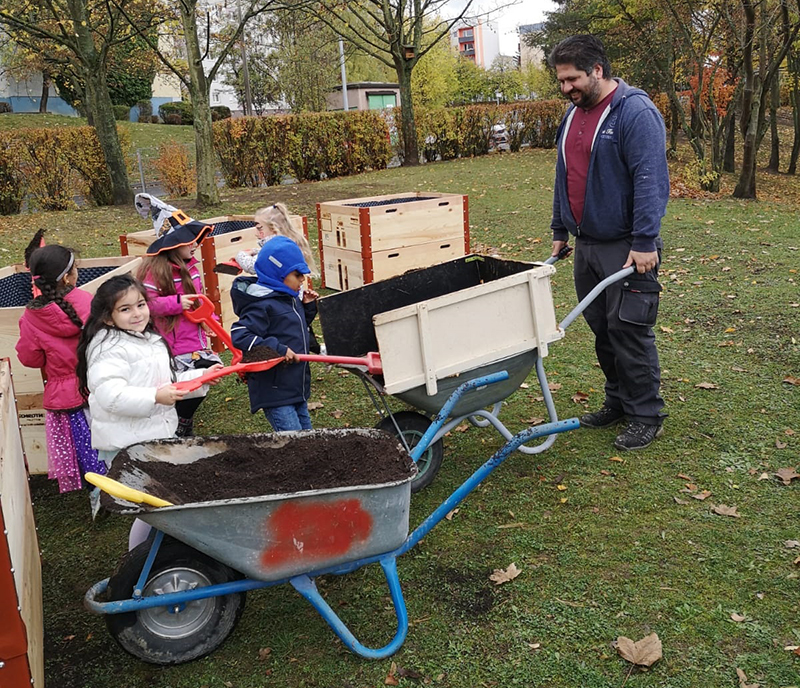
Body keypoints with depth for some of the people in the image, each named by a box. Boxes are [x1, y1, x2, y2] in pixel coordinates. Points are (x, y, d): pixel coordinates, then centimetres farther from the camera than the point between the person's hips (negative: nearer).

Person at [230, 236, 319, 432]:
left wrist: (308, 307, 9)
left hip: (297, 386, 9)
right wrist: (277, 349, -30)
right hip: (274, 391, -9)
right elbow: (239, 336, -26)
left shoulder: (291, 299, 10)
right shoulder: (262, 305, -18)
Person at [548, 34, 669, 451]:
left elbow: (651, 180, -19)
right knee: (601, 329, 13)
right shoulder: (573, 114, 13)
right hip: (587, 245, 8)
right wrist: (560, 230, 20)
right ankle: (617, 402, 27)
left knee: (629, 331, -4)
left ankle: (645, 416, 9)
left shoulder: (635, 112, -13)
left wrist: (644, 242, -23)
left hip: (627, 248, -8)